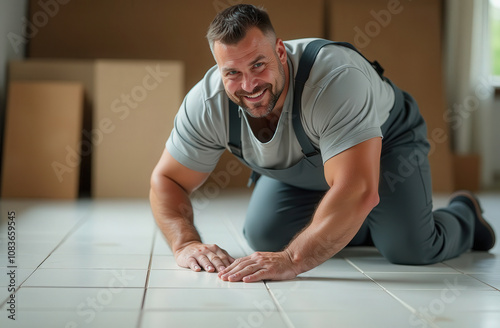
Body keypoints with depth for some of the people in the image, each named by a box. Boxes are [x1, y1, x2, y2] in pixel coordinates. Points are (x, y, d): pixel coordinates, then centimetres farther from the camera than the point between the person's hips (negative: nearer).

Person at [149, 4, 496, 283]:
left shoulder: (337, 77, -45)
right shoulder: (207, 103, -29)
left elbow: (358, 191, -54)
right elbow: (168, 179, -18)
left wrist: (291, 260, -62)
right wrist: (187, 244, -37)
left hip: (385, 141, -5)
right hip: (301, 164, 5)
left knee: (411, 247, -20)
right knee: (264, 236, -7)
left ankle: (464, 215, 18)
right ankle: (361, 227, 20)